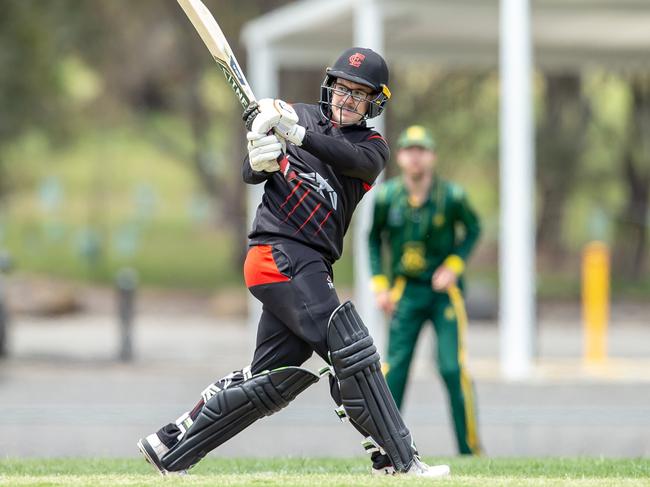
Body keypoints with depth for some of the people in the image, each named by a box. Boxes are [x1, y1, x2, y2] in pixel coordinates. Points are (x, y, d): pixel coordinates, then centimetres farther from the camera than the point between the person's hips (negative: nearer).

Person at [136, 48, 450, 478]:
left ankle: (170, 447, 17)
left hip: (311, 265, 5)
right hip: (280, 253, -5)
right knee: (352, 350, -15)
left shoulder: (372, 146, 12)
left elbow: (355, 158, -13)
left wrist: (296, 135, -30)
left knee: (272, 379, 7)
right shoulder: (300, 116, 7)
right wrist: (259, 160, -23)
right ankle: (400, 462, -17)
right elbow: (251, 175, 2)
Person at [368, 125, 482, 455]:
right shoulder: (387, 197, -5)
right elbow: (374, 239, 9)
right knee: (395, 366, -4)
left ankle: (470, 446, 1)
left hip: (444, 290, -2)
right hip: (405, 291, 2)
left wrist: (453, 265, -8)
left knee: (453, 366, -8)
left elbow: (472, 229, 6)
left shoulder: (451, 196, -10)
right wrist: (380, 285, 1)